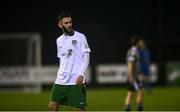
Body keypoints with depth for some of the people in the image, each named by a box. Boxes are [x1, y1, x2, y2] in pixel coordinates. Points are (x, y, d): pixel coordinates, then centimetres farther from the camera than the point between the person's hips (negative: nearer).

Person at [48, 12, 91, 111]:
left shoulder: (80, 37, -2)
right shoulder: (59, 40, 14)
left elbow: (86, 57, -6)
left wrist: (81, 74, -16)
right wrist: (61, 74, 17)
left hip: (76, 81, -5)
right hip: (61, 81, 5)